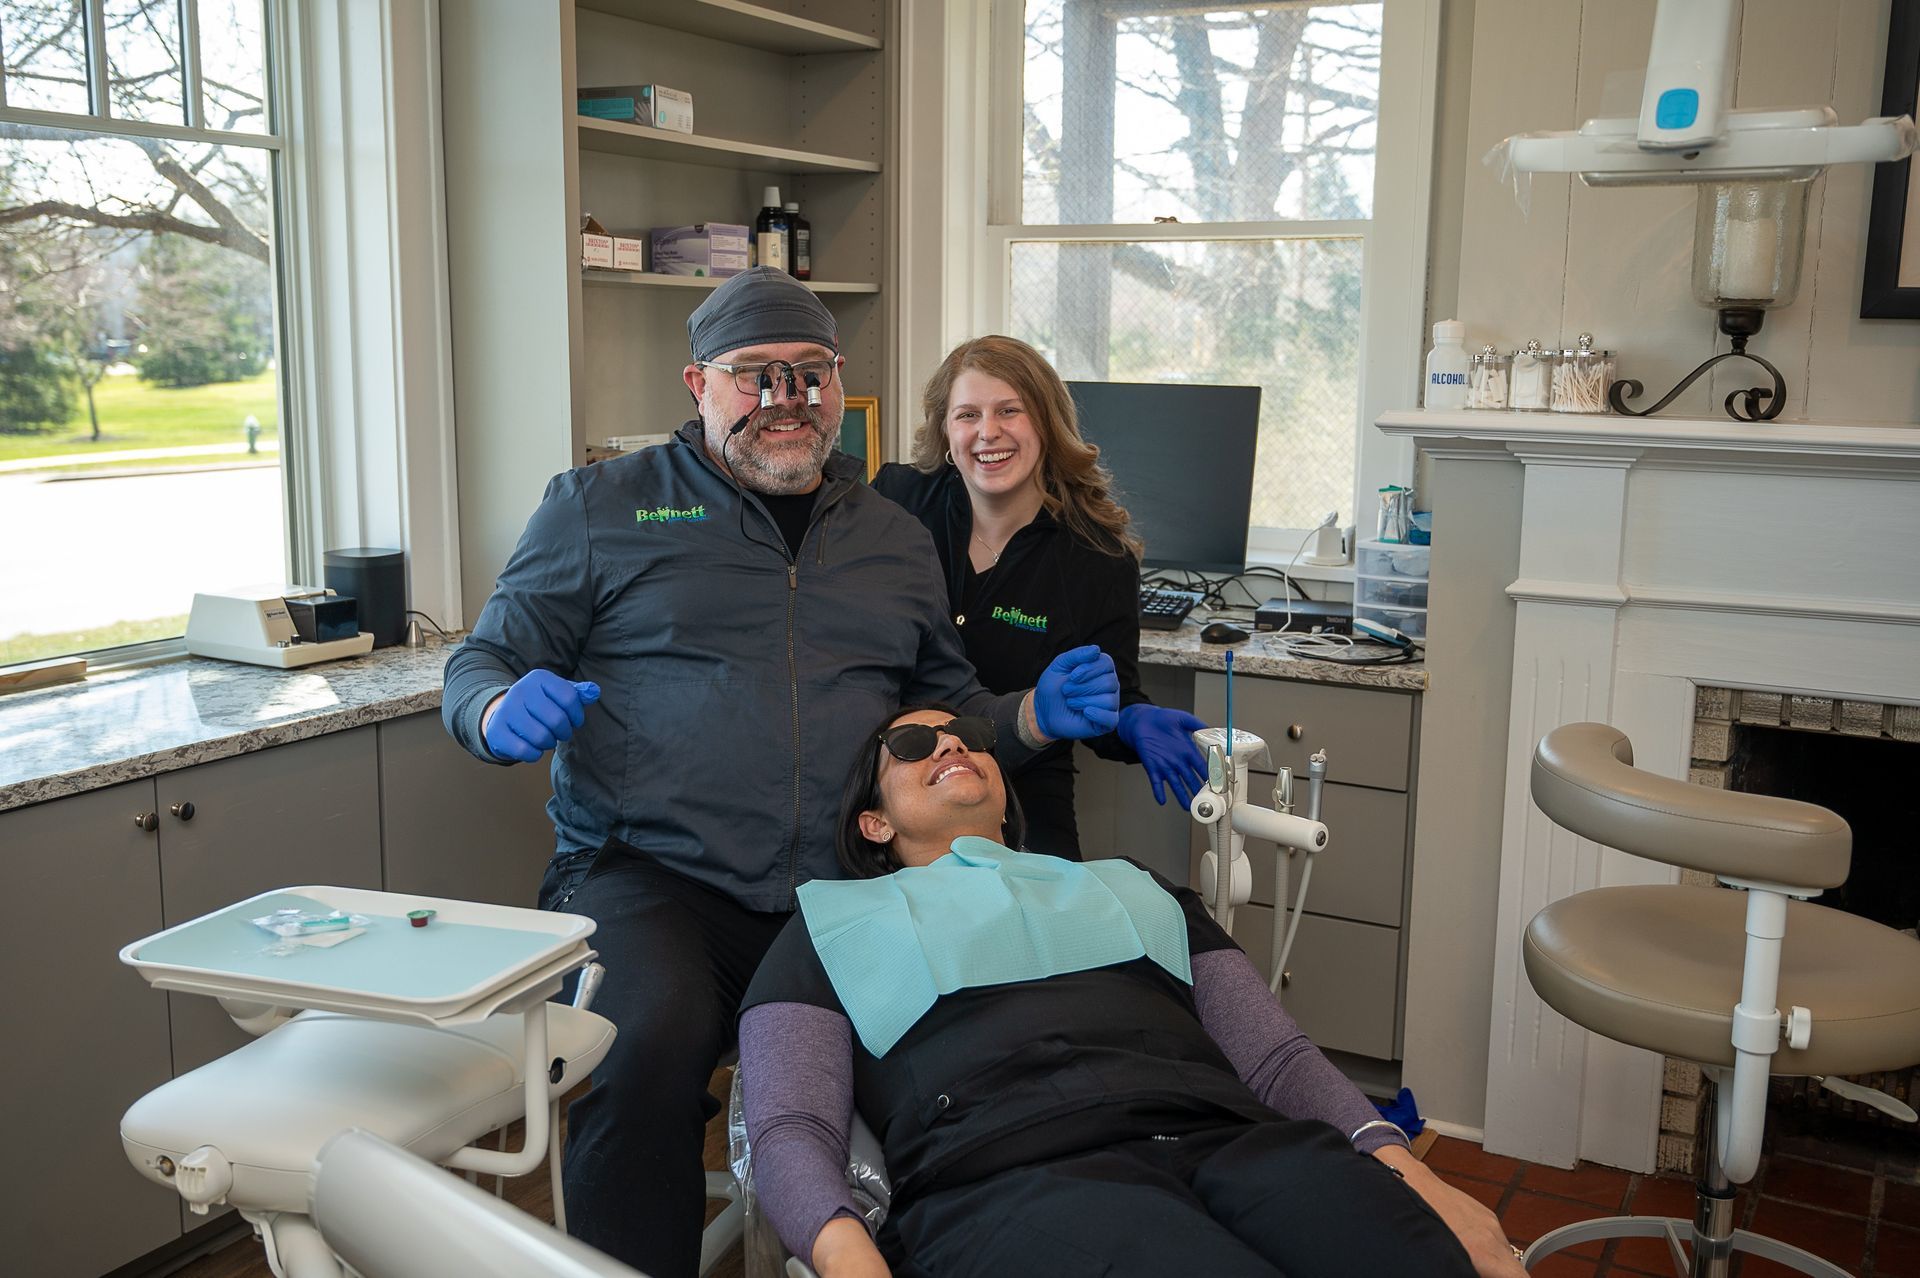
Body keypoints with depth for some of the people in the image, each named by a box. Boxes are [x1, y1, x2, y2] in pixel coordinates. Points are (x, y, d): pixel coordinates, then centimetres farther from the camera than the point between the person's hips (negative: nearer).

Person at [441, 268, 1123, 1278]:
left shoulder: (896, 540, 21)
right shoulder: (601, 507, 11)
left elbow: (949, 705, 29)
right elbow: (482, 663, 11)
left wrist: (1035, 717, 8)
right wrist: (505, 713, -13)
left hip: (846, 892, 3)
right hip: (651, 877, -2)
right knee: (651, 1046, -34)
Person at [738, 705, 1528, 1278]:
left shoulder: (1133, 888, 34)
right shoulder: (832, 925, 25)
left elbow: (1275, 1054, 22)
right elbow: (790, 1129, 10)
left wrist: (1401, 1168, 2)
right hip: (1010, 1174, -3)